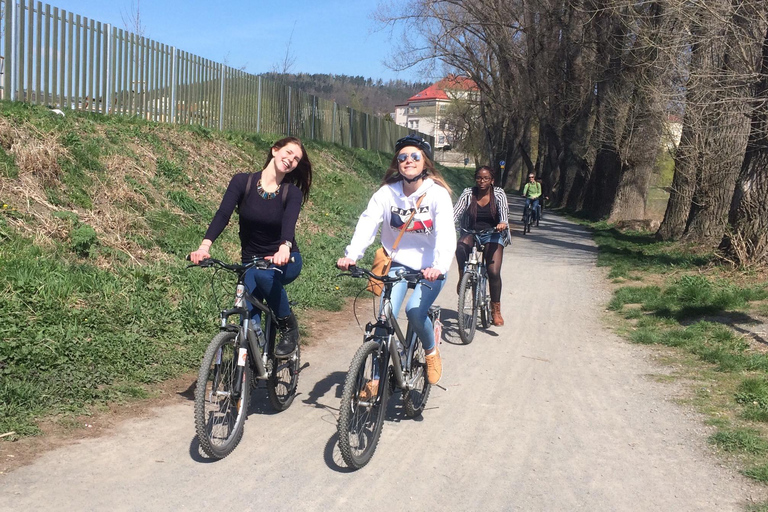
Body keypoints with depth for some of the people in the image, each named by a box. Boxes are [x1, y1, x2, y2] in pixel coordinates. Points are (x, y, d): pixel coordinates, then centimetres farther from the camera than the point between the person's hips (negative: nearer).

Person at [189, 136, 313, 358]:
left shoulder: (292, 193, -7)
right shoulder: (242, 181, -6)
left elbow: (289, 223, -26)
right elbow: (223, 214, -19)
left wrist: (284, 249, -48)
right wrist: (205, 245, -37)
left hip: (285, 260, -1)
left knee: (263, 274, -35)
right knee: (249, 320, -19)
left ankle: (288, 325, -12)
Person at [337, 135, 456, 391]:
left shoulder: (437, 194, -16)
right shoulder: (387, 192, -9)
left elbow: (445, 233, -28)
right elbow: (367, 222, -22)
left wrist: (439, 266, -47)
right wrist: (351, 254, -40)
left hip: (430, 267, -2)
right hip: (399, 263, 2)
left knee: (415, 311, -22)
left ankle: (431, 350, 10)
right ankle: (377, 378, 1)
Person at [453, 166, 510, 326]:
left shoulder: (498, 194, -2)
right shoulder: (468, 193, -1)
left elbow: (503, 212, -15)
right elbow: (455, 213, -11)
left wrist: (502, 223, -39)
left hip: (492, 235, -1)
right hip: (471, 234, 1)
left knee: (494, 272, -16)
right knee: (460, 245, -37)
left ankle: (496, 309, -2)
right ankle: (462, 276, -18)